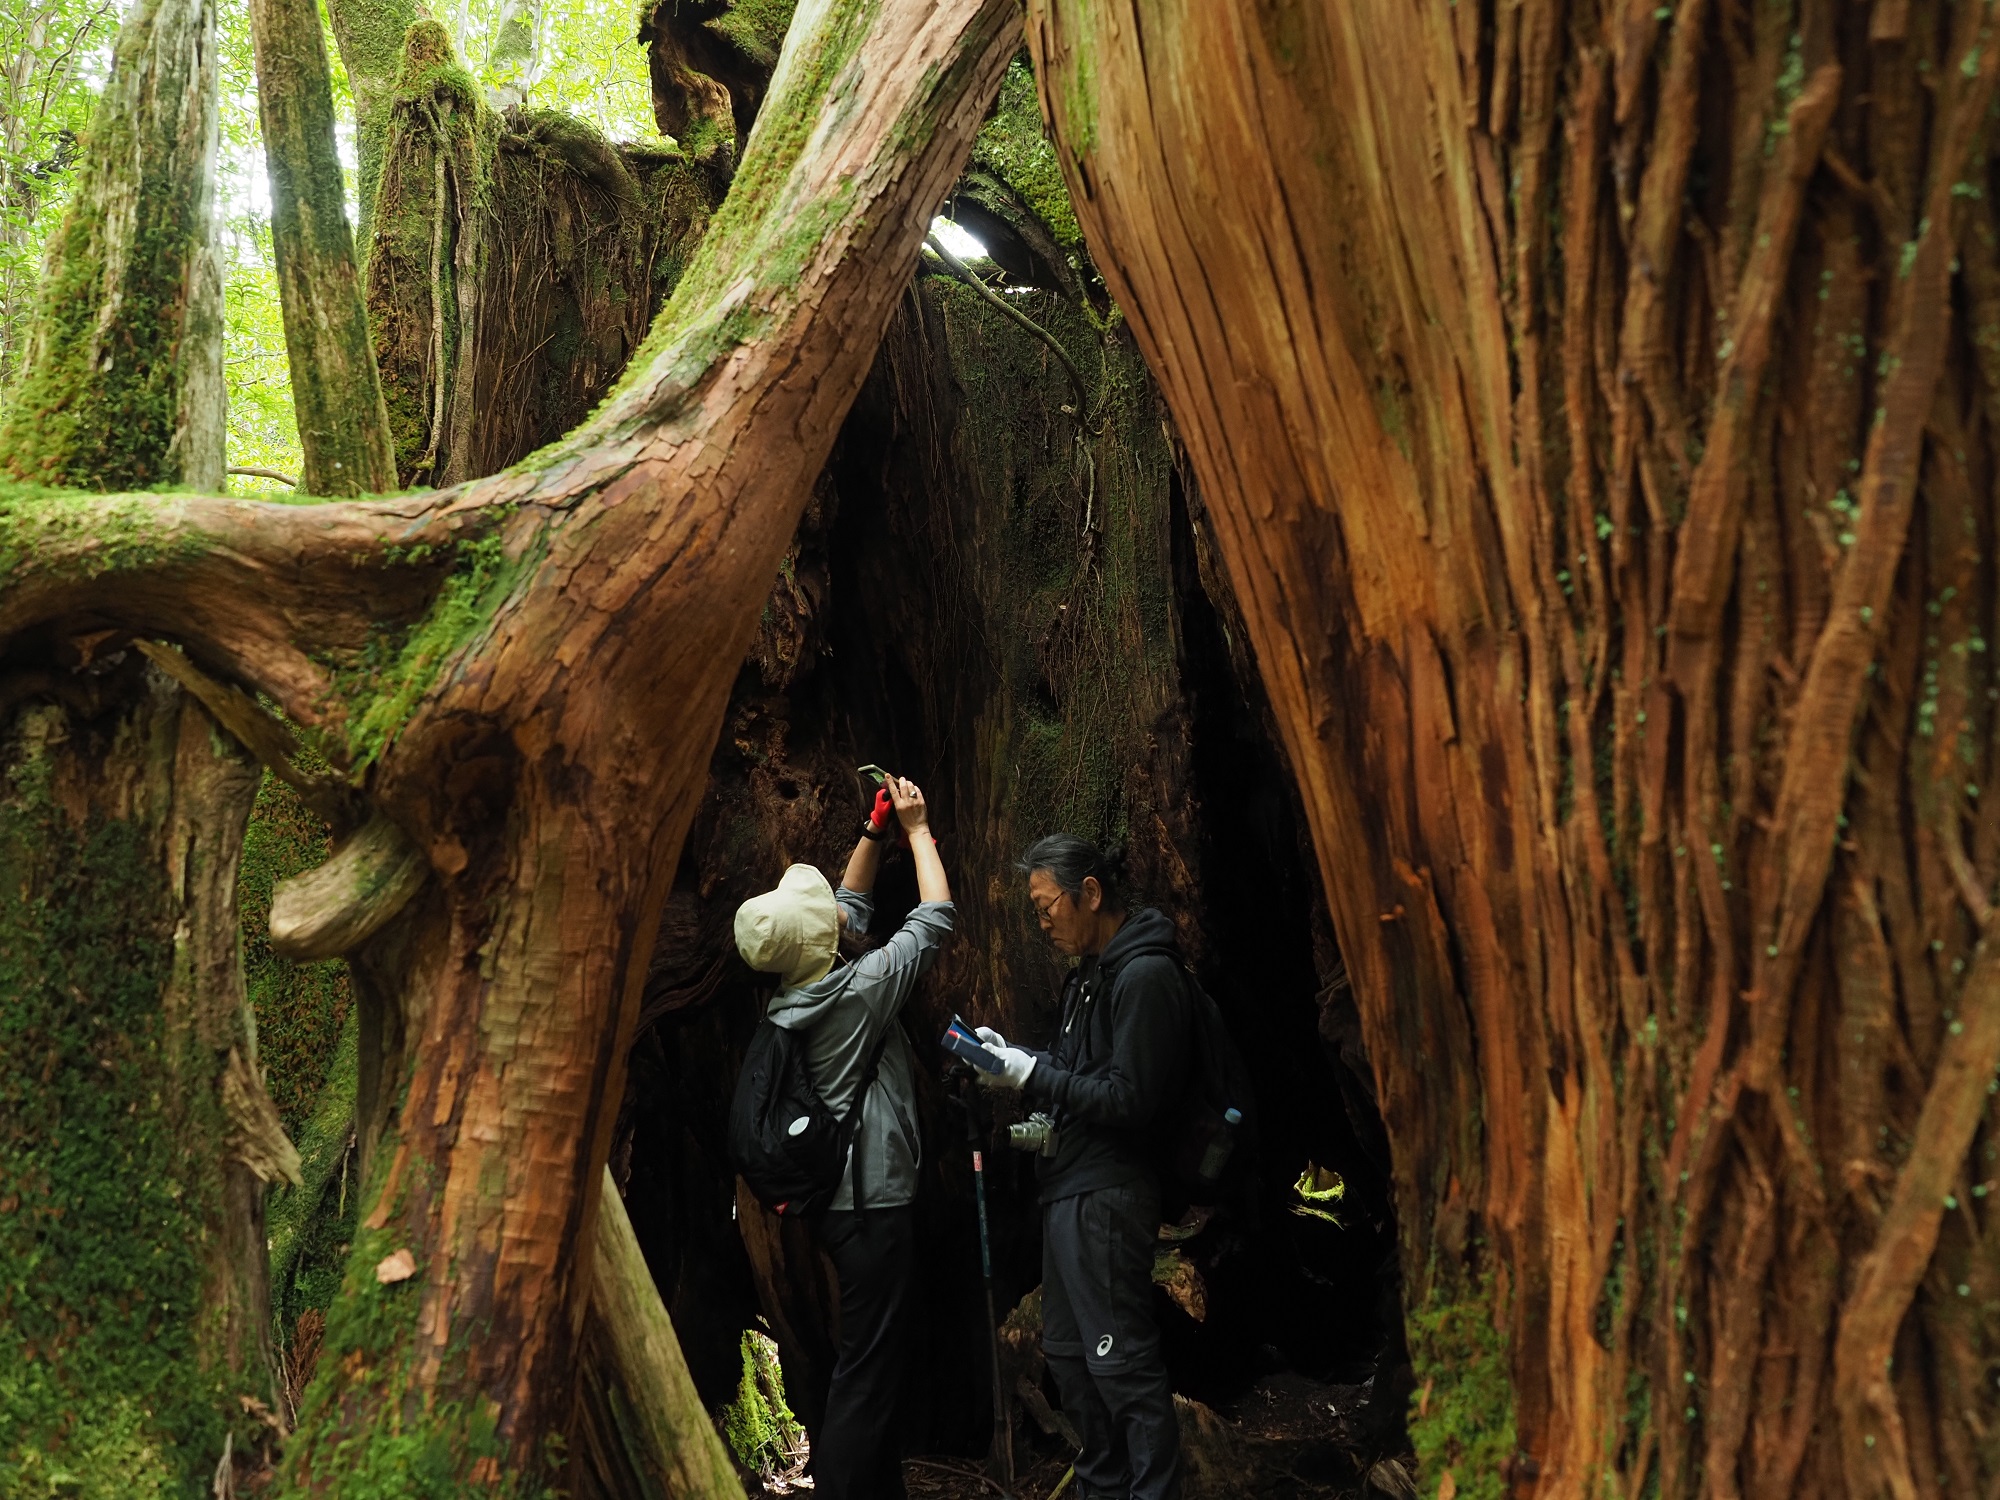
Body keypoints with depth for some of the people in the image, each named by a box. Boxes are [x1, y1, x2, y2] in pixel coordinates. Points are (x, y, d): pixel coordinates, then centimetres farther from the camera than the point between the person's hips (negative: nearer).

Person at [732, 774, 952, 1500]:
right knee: (866, 1367, -4)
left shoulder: (792, 994, 4)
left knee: (875, 1357, 18)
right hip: (872, 1201, -9)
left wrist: (874, 832, 16)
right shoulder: (856, 991, -18)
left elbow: (851, 905, 19)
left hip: (842, 1197, 9)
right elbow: (935, 917, -8)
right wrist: (917, 828, 2)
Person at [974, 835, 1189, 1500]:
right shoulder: (1090, 974, 15)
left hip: (1106, 1195, -11)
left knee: (1122, 1359, -5)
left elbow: (1129, 1098, -22)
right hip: (1068, 1187, 11)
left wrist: (1032, 1076, -17)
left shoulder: (1144, 976, -17)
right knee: (1067, 1350, 18)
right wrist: (1013, 1057, 5)